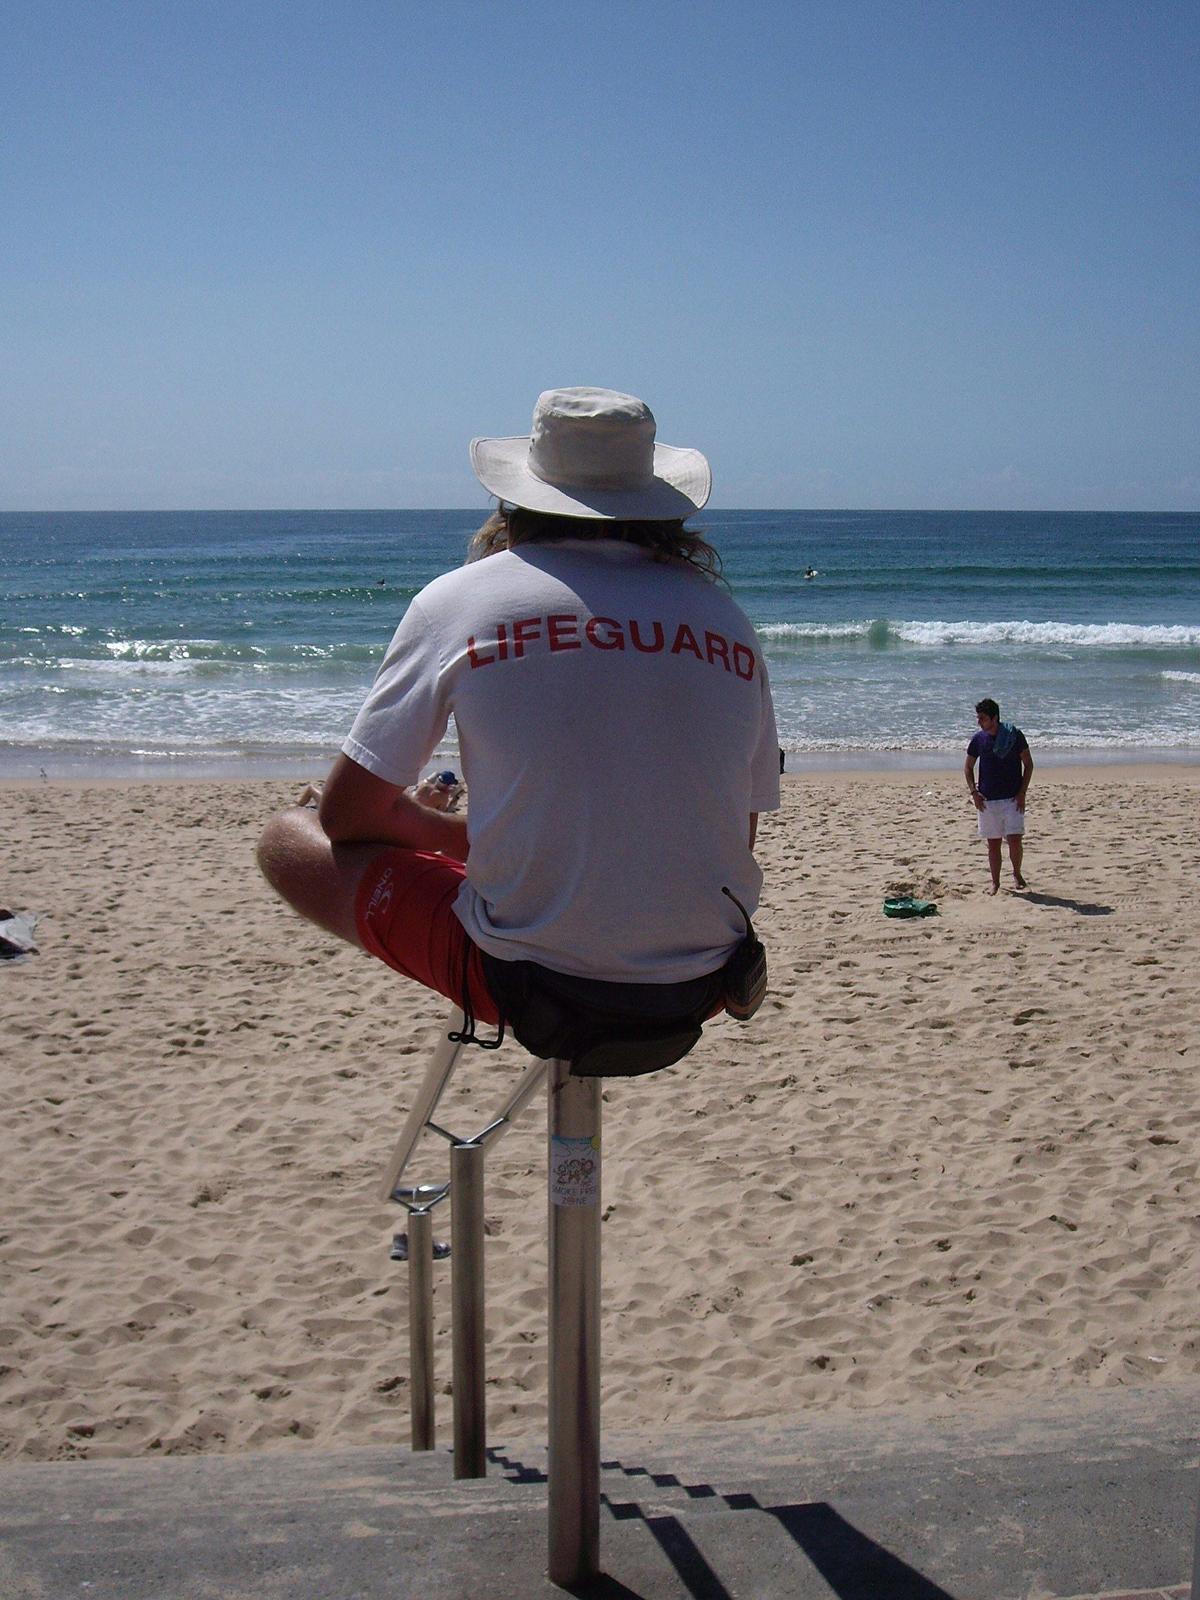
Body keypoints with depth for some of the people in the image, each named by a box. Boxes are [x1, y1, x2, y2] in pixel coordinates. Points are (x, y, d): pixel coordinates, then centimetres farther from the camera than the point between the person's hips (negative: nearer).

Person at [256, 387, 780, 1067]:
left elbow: (347, 813, 2)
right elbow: (736, 839, 13)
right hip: (702, 987, 6)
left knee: (288, 839, 15)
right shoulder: (725, 615, 5)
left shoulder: (459, 598, -3)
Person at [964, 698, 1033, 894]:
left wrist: (1022, 792, -7)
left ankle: (1017, 874, 17)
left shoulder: (1014, 735, -6)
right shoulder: (979, 739, 1)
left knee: (1015, 840, -8)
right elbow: (967, 767, 12)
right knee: (993, 843, 6)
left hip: (1012, 798, -2)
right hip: (987, 800, 3)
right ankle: (995, 883, 16)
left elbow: (1028, 764, 0)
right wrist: (974, 792, 0)